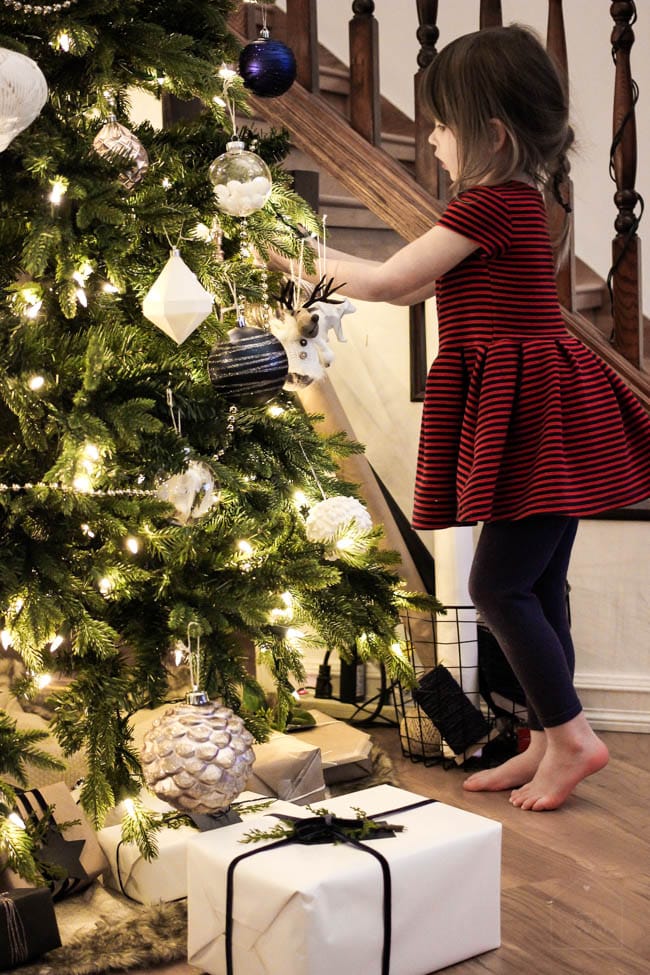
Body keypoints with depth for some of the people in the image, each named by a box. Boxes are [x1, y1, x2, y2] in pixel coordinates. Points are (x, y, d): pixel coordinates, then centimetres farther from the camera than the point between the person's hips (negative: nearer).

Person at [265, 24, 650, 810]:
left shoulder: (491, 203, -15)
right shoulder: (516, 201, 17)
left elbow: (389, 281, -11)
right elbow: (417, 289, 21)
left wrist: (317, 261, 5)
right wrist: (329, 271, 19)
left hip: (534, 420, -10)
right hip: (539, 420, 10)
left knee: (497, 585, -5)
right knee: (535, 586, 12)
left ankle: (569, 736, 5)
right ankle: (548, 744, 21)